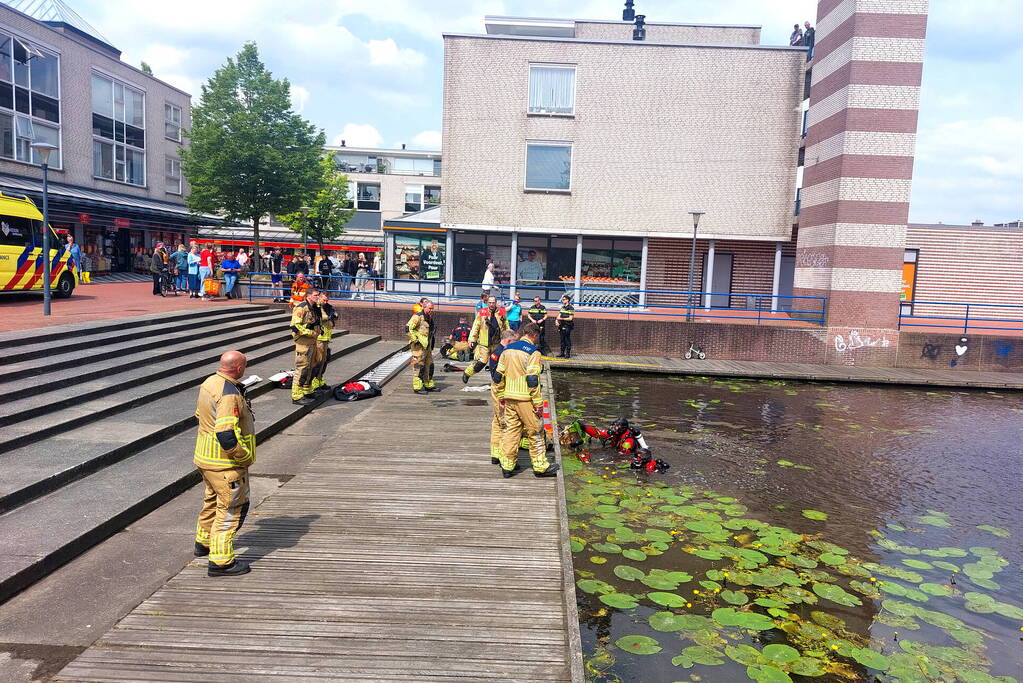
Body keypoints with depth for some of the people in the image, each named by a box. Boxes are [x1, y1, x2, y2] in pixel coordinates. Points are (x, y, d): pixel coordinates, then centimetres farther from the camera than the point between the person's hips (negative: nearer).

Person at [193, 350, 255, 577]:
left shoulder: (209, 383, 4)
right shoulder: (229, 394, -27)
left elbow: (200, 415, 19)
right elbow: (227, 436, -32)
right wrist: (246, 456, -19)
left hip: (205, 456, 10)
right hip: (226, 463, -10)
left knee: (213, 501, 27)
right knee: (232, 508, 0)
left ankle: (204, 542, 46)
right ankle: (220, 561, 5)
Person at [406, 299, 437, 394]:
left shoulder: (430, 318, 16)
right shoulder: (418, 317, -13)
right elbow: (408, 328, -20)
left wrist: (431, 346, 25)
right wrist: (415, 339, -20)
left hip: (427, 346, 9)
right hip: (419, 346, -9)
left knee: (429, 366, 15)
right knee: (418, 366, -6)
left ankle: (429, 385, 26)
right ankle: (417, 387, -1)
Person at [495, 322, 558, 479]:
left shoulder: (507, 349, 10)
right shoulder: (533, 352, -10)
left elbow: (499, 376, 11)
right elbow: (532, 380, -16)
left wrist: (501, 397, 19)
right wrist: (538, 403, -11)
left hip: (509, 397, 6)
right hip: (525, 399, -6)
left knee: (511, 430, 12)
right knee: (535, 431, 5)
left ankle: (507, 465, 15)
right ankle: (540, 466, 12)